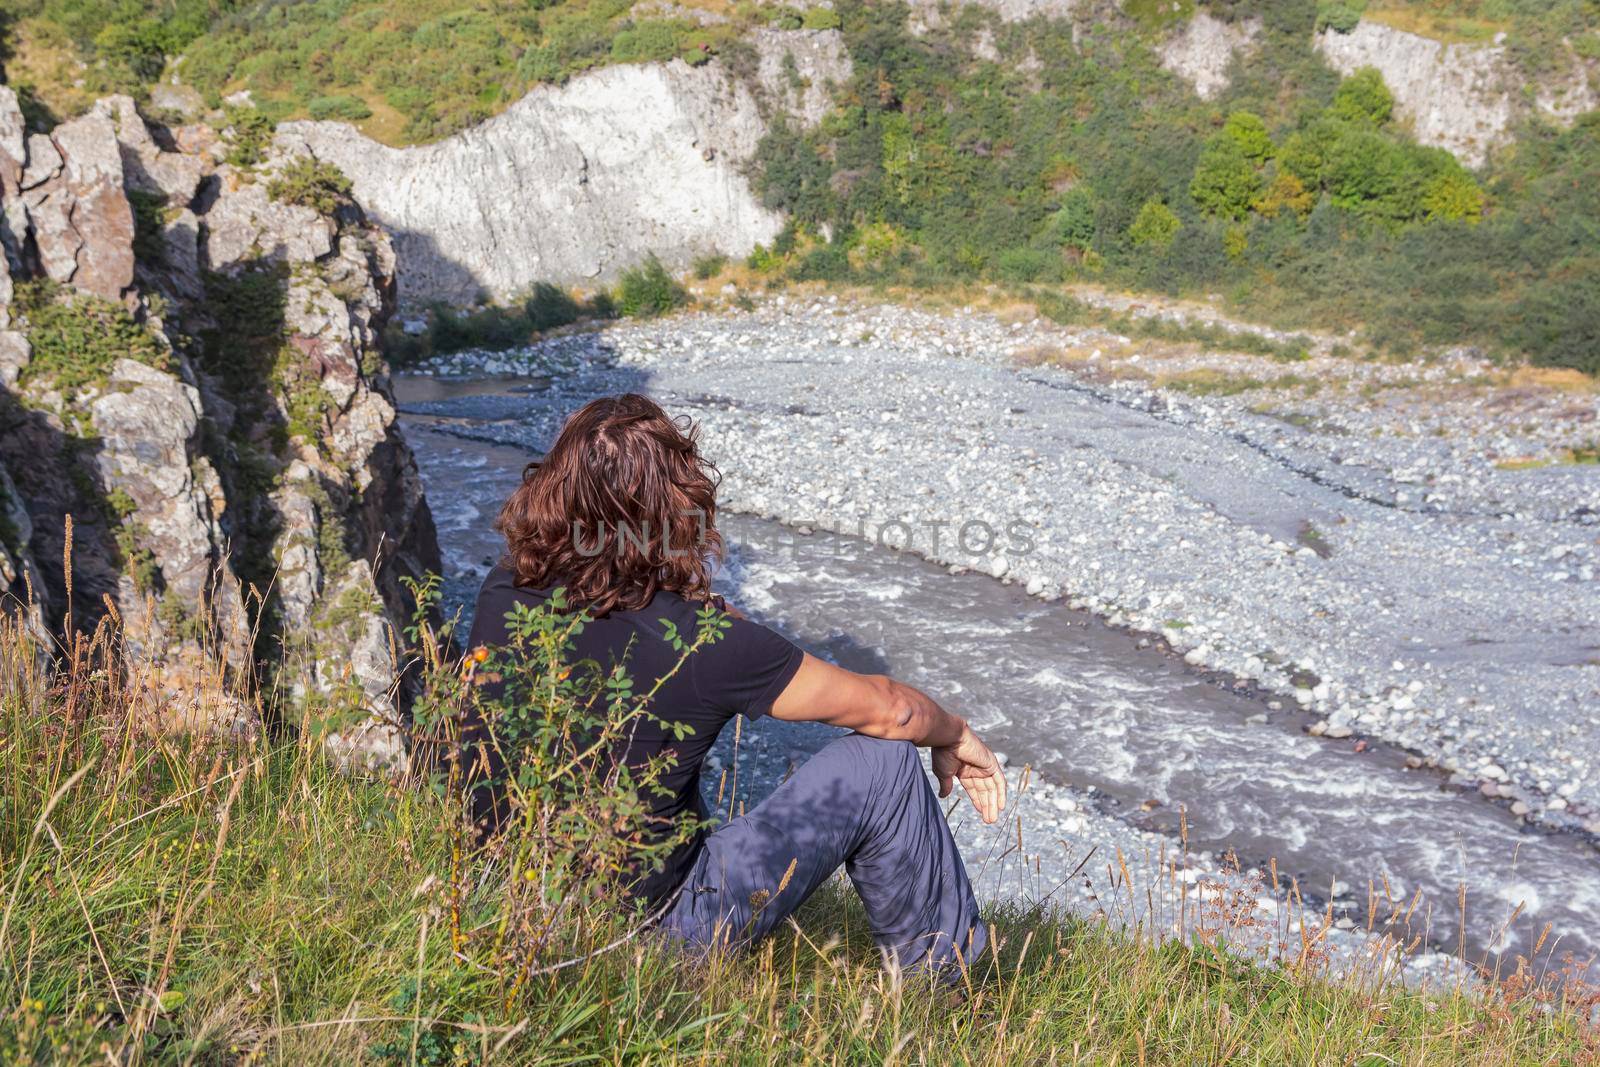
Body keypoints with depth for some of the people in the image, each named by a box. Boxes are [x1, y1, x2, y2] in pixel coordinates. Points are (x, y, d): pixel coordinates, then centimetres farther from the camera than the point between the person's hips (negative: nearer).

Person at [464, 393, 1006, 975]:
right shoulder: (701, 642, -25)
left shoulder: (501, 595, -9)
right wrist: (955, 734, 11)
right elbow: (888, 708, -10)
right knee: (882, 761, -2)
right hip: (653, 931, -6)